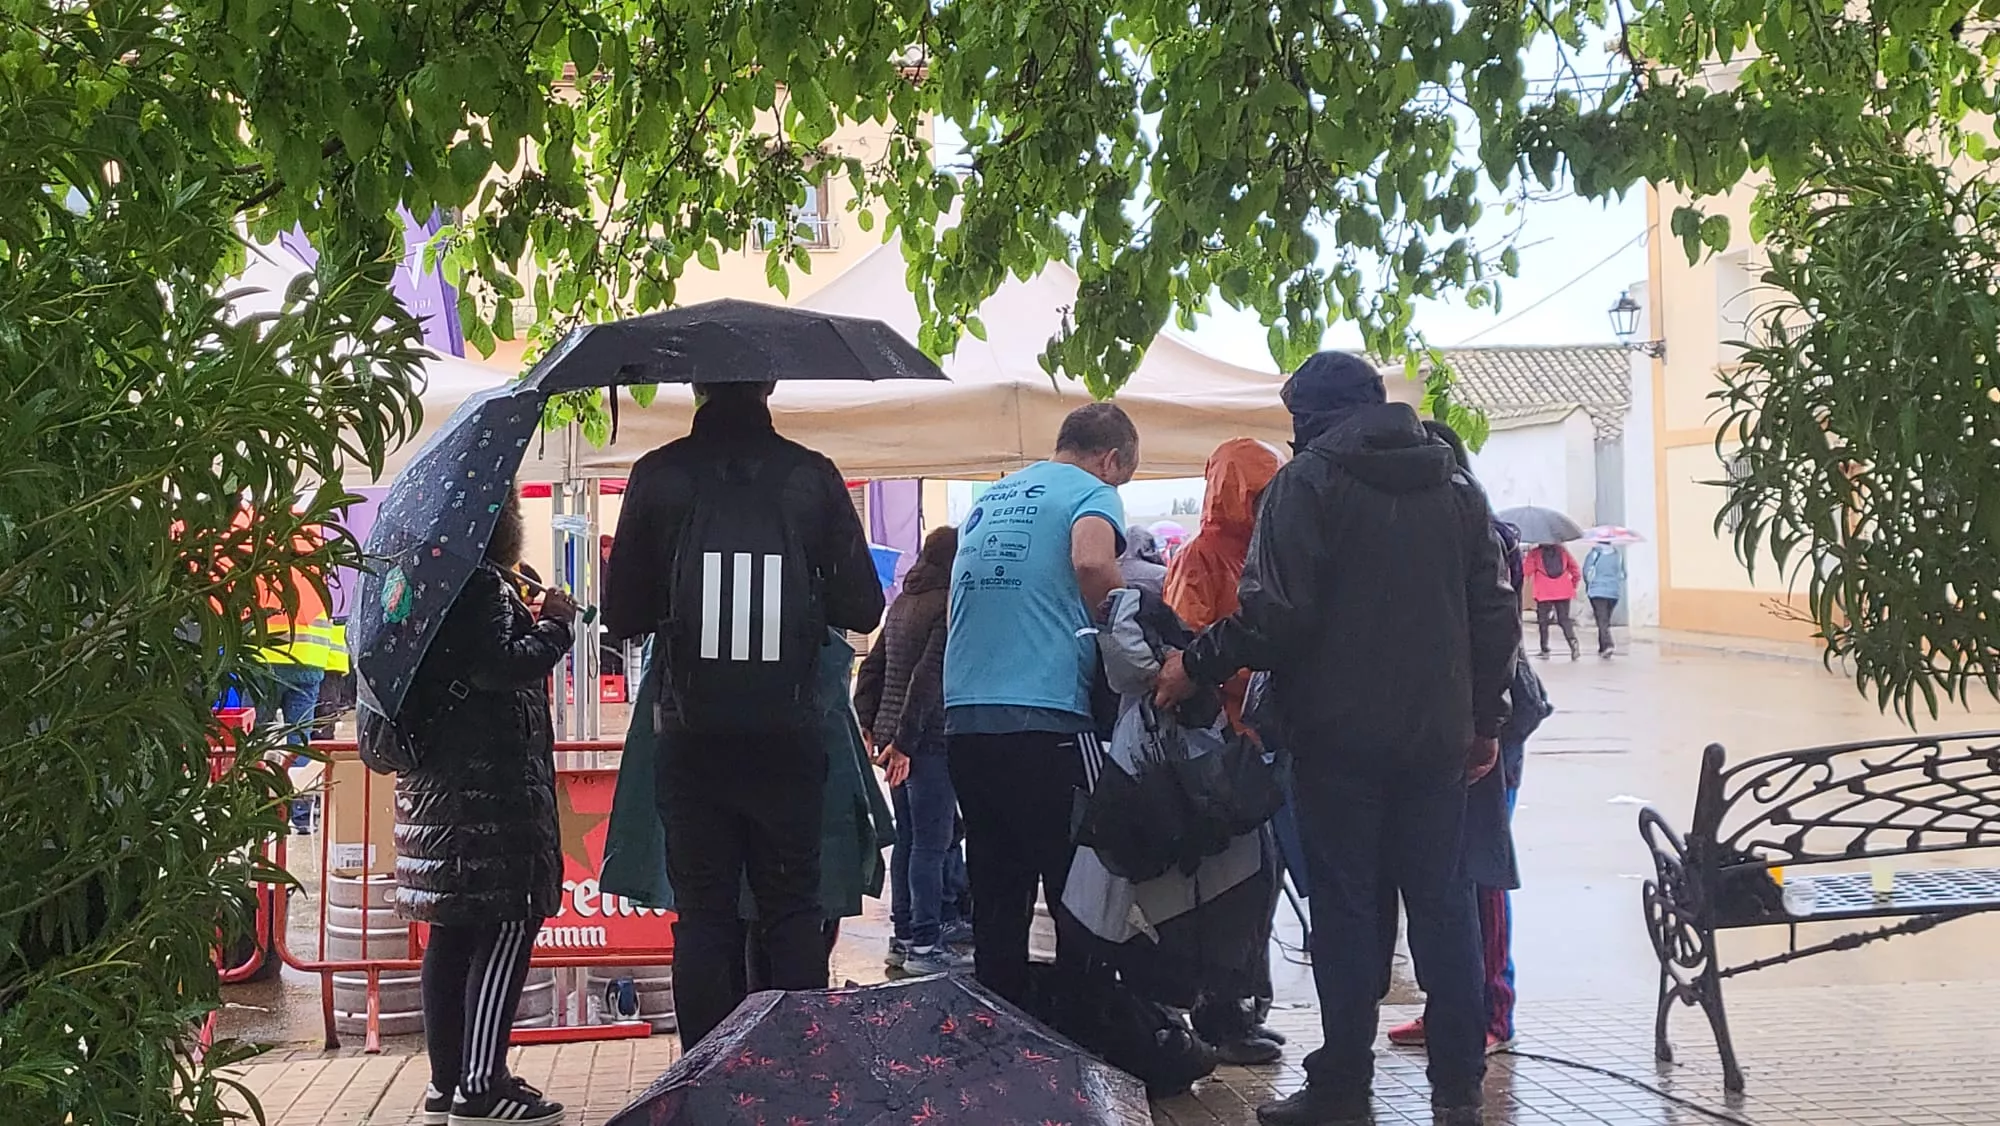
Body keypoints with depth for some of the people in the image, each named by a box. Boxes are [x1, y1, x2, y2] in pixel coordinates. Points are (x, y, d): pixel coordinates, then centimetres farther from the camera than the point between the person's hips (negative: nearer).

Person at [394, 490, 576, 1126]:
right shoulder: (483, 582, -13)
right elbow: (497, 666, -21)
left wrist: (531, 621, 19)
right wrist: (555, 625, -8)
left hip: (444, 780, 10)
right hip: (488, 782, -10)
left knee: (454, 931, 11)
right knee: (507, 925, -7)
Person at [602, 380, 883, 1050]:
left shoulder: (658, 476, -3)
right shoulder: (812, 476, -1)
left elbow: (622, 616, 0)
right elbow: (862, 608, 0)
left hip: (693, 736, 0)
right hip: (788, 735, 0)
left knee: (703, 913, 7)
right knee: (793, 907, 10)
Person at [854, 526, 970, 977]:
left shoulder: (902, 603, 14)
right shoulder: (948, 604, -13)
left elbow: (874, 663, 16)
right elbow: (928, 675, -19)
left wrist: (867, 720, 16)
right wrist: (905, 741, -19)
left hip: (894, 735, 9)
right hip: (928, 738, -9)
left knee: (907, 838, 14)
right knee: (931, 843, -4)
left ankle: (902, 938, 20)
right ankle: (924, 946, -1)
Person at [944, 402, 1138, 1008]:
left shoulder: (989, 500, 23)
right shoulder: (1090, 492, 1)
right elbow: (1092, 562, -21)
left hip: (964, 716, 7)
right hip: (1045, 716, -7)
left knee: (997, 895, 12)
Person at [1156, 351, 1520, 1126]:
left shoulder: (1308, 481, -5)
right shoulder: (1454, 484, 12)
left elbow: (1275, 614, -16)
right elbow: (1495, 614, 11)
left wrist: (1196, 666, -4)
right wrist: (1484, 719, 17)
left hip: (1340, 734, -5)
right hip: (1436, 733, 5)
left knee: (1346, 903, 1)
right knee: (1441, 897, 9)